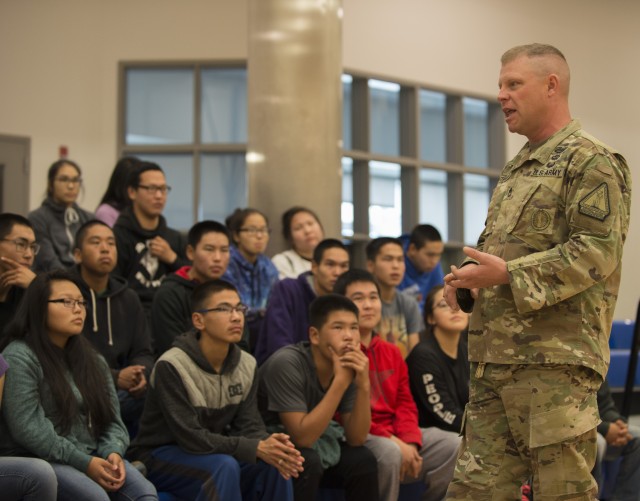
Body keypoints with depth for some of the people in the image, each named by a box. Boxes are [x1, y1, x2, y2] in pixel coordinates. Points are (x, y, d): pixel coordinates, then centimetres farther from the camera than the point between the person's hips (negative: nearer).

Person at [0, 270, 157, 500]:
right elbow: (29, 429, -15)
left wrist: (114, 453, -11)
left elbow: (111, 419, 12)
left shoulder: (93, 361, 17)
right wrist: (84, 463, -18)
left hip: (93, 458, 6)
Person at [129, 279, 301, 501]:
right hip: (160, 457, -6)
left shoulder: (246, 365, -2)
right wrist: (256, 449, -32)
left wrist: (268, 444, -30)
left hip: (212, 454, 6)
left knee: (273, 464, -19)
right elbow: (191, 437, -27)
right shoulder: (171, 366, -23)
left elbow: (248, 426, -5)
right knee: (224, 466, -33)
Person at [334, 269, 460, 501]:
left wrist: (409, 442, -8)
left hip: (394, 434, 8)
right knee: (389, 452, -37)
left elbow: (405, 404, 13)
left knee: (455, 446, -6)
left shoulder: (391, 352, 15)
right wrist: (391, 441, -21)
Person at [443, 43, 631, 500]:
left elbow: (598, 251, -15)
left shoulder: (592, 161, -5)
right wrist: (467, 278, 8)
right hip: (493, 358, 9)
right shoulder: (515, 171, 22)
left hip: (555, 358, -8)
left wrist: (508, 274, -19)